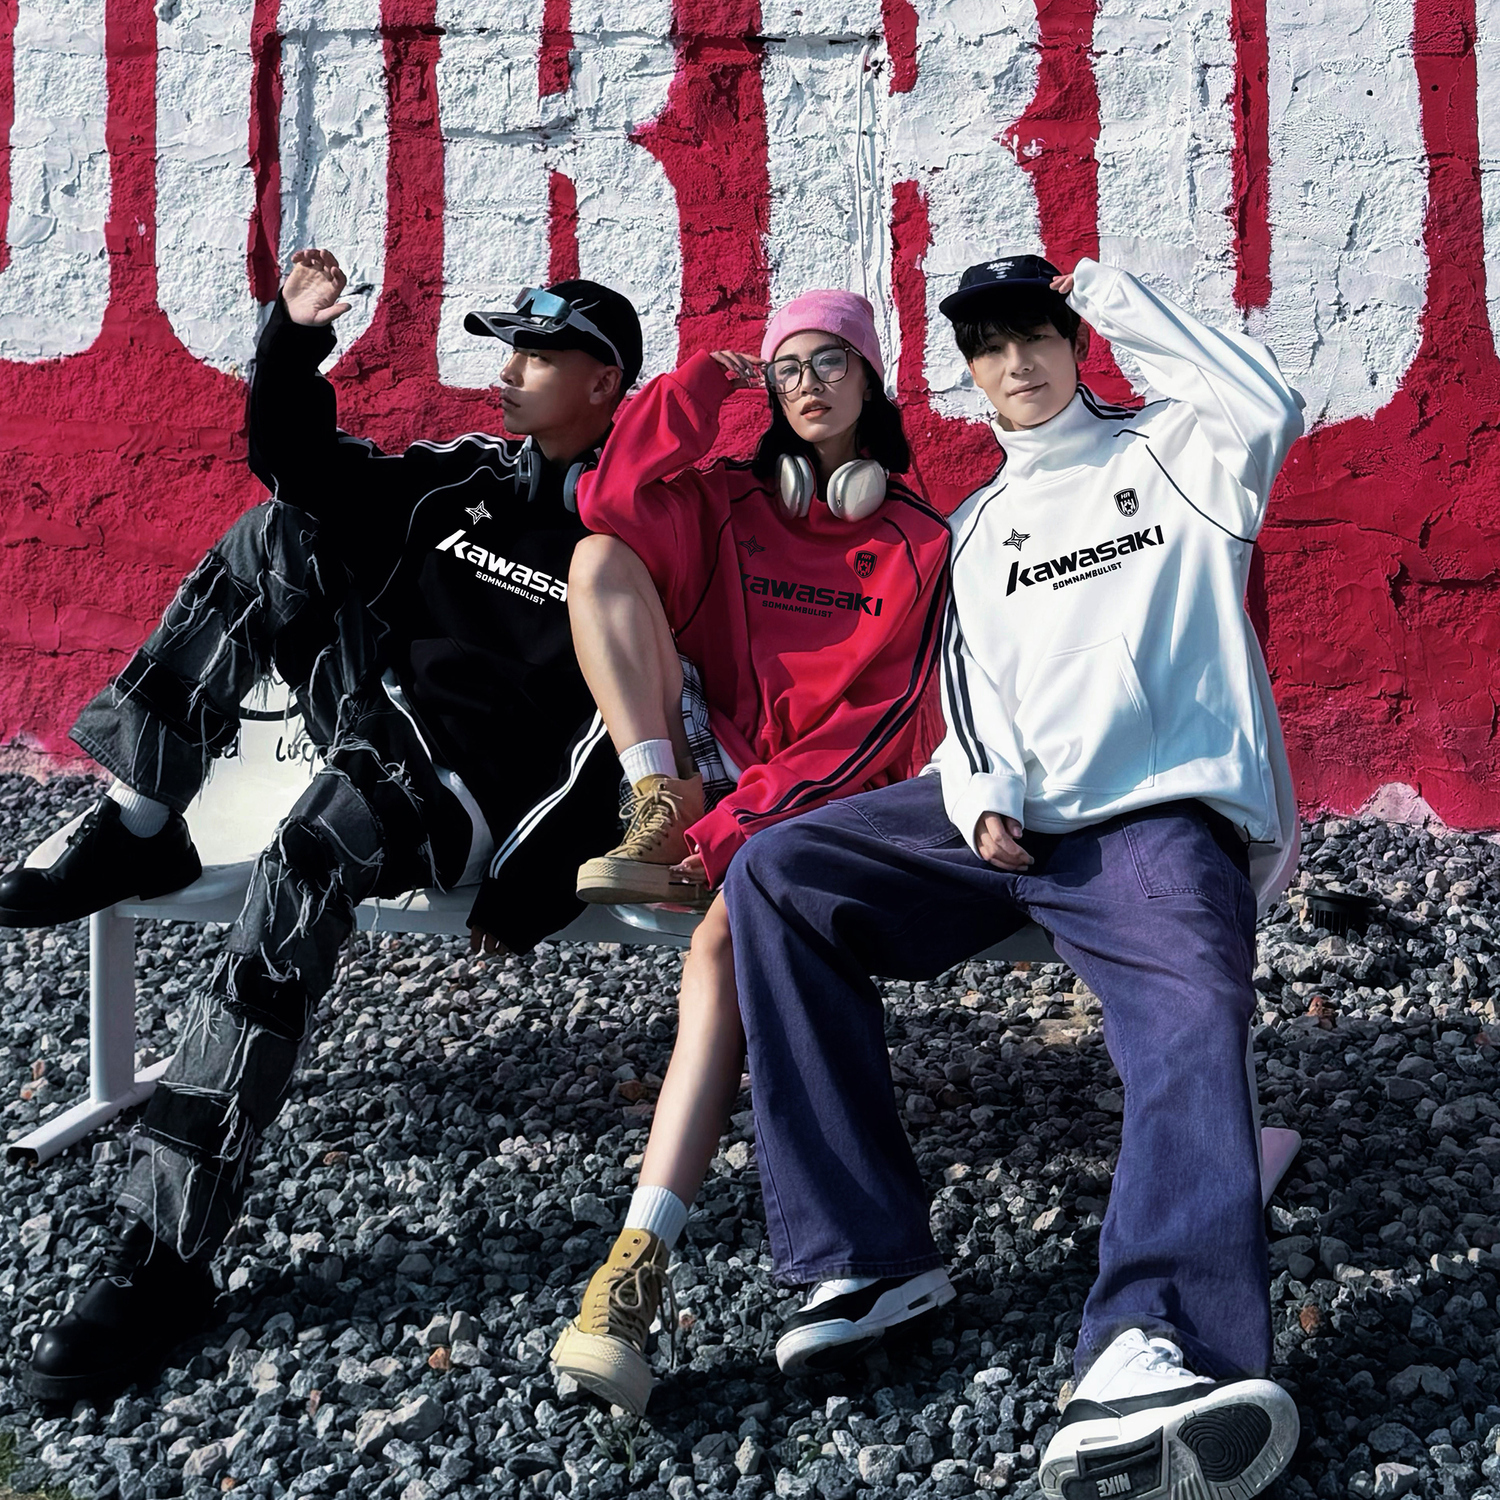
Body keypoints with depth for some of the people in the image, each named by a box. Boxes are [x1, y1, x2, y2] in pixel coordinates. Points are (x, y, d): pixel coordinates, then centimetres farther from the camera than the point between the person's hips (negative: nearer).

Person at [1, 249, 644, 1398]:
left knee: (314, 851, -39)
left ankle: (168, 1257, -37)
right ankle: (142, 825, -8)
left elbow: (615, 732, -14)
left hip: (479, 800, -8)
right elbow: (296, 460, 16)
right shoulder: (467, 477, 13)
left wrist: (531, 881, -21)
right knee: (278, 535, -3)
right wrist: (296, 340, 0)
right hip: (383, 730, 8)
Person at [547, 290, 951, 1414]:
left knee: (726, 946, -37)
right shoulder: (726, 506, 16)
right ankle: (657, 818, -25)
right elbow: (615, 500, -6)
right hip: (702, 764, 3)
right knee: (600, 560, -16)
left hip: (819, 795, -3)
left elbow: (884, 719, -3)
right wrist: (705, 383, 3)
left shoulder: (922, 547, 8)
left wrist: (747, 823, -16)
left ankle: (642, 1263, -45)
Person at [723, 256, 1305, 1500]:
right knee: (774, 877, -16)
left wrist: (1117, 299, 4)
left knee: (1194, 1015, -33)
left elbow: (1264, 407, -7)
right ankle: (865, 1250, -20)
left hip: (1156, 813, -5)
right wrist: (984, 790, -5)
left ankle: (1145, 1362, -57)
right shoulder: (980, 523, 28)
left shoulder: (1168, 455, 16)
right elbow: (972, 682, 18)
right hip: (997, 816, 5)